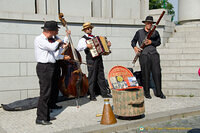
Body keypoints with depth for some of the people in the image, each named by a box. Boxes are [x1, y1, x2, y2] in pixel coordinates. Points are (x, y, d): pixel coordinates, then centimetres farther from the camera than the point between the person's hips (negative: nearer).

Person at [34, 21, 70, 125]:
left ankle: (45, 116, 24)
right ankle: (40, 118, -2)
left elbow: (53, 53, 18)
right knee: (45, 93, -8)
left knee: (48, 92, 14)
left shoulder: (47, 40, 17)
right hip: (44, 67, -10)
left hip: (50, 67, 10)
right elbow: (52, 47, -24)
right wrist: (58, 42, -6)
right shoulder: (39, 39, -12)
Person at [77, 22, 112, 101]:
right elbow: (78, 48, -16)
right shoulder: (83, 39, -2)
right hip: (91, 60, -7)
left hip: (99, 58, 7)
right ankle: (92, 96, 5)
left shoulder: (94, 37, 21)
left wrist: (107, 44, 16)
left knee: (101, 76, 11)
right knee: (92, 78, -3)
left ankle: (104, 93, 17)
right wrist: (86, 46, -27)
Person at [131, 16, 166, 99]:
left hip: (154, 54, 1)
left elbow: (158, 42, 7)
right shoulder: (139, 32, 13)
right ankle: (147, 93, 9)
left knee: (157, 73, -5)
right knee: (146, 74, -2)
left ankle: (159, 92, 4)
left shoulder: (155, 32, 15)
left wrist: (151, 42, -10)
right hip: (144, 55, -1)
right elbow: (133, 41, 19)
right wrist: (135, 47, 0)